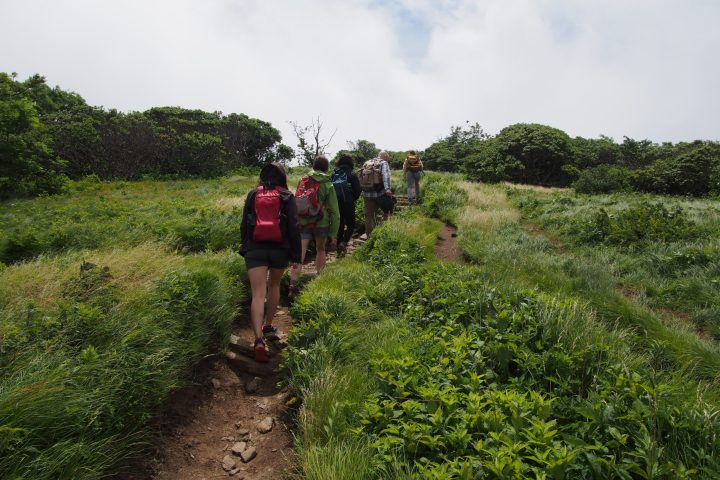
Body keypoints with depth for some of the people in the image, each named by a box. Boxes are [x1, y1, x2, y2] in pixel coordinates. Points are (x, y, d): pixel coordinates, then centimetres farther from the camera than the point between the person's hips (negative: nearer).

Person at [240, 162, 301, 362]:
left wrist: (245, 248, 22)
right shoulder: (287, 196, 0)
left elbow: (244, 224, 11)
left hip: (255, 249, 0)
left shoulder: (253, 195, 7)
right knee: (274, 286, 24)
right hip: (280, 249, 0)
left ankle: (259, 340, -19)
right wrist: (296, 255, 0)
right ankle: (268, 327, 31)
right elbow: (294, 227, -5)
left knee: (258, 294, -6)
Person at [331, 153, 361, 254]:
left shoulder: (334, 174, 1)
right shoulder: (352, 174, -7)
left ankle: (339, 246, 17)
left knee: (340, 224, 15)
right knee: (350, 224, 10)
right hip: (348, 203, -3)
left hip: (336, 203, 3)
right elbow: (358, 190, -6)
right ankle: (344, 242, -12)